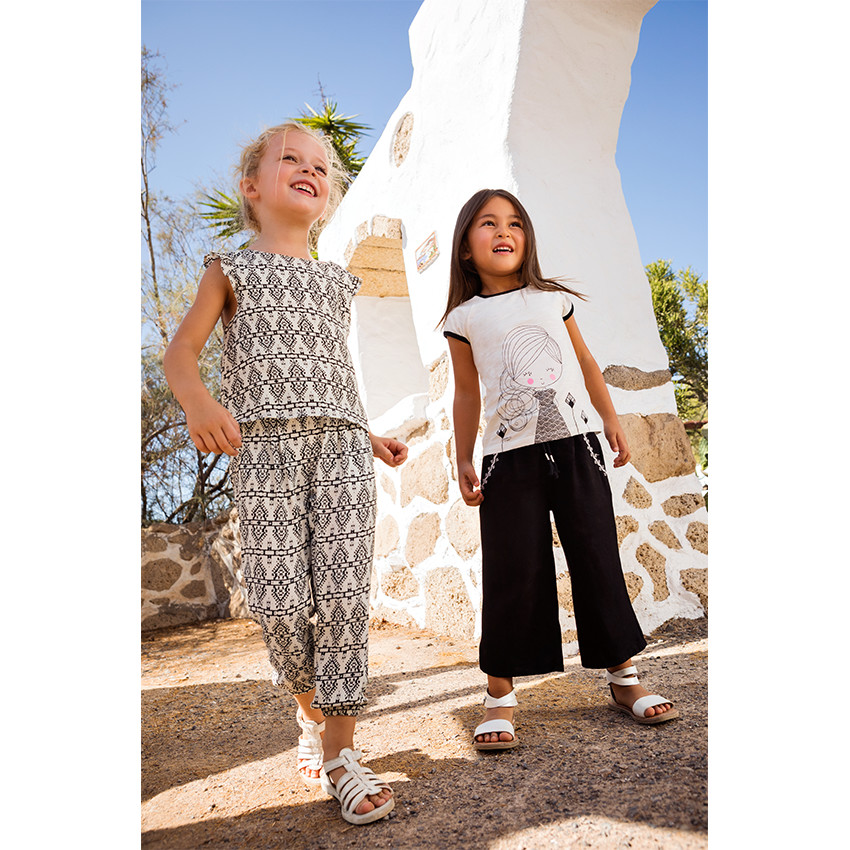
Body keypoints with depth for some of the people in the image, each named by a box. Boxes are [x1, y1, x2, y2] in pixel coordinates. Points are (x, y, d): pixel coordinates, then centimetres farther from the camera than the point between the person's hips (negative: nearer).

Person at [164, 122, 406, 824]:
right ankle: (309, 708, 26)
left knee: (343, 594, -5)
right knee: (280, 599, -3)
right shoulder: (232, 269, 12)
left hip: (340, 445, 3)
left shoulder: (337, 282, 22)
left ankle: (340, 751, 4)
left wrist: (370, 436, 18)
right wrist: (198, 400, -16)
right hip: (265, 448, -2)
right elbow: (180, 352, 6)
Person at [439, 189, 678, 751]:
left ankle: (624, 677, 23)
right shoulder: (464, 319, 6)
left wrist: (611, 419, 16)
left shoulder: (552, 298, 12)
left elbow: (585, 361, 19)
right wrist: (462, 461, 6)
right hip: (510, 456, -2)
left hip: (576, 442, 2)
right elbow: (467, 393, 9)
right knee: (513, 573, -3)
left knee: (598, 560, 6)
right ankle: (500, 697, 12)